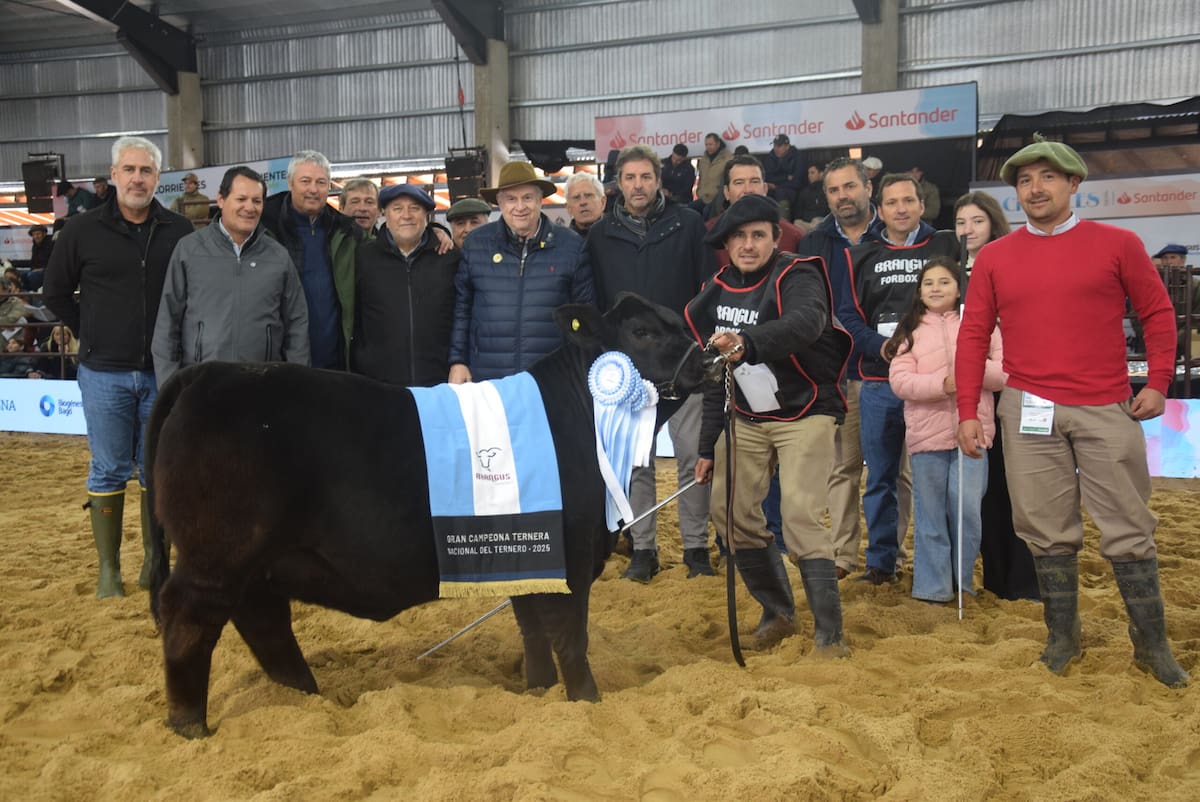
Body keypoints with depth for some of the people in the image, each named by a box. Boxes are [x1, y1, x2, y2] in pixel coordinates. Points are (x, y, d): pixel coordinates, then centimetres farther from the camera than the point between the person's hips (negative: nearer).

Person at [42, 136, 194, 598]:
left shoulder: (179, 231, 0)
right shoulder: (84, 230, -1)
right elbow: (55, 292, 10)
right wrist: (89, 334, 4)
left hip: (163, 372, 1)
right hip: (104, 373, -1)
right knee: (108, 471, 6)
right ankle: (108, 569, 14)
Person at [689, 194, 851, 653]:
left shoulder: (798, 278, -15)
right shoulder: (717, 293, 4)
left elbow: (805, 323, -40)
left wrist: (747, 342, -58)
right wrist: (708, 447, 10)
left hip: (804, 414, -6)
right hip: (746, 419, 6)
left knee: (801, 516, -17)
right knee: (729, 511, 1)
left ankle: (829, 631, -5)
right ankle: (778, 612, 21)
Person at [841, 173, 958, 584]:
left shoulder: (946, 246, 6)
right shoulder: (862, 257, 11)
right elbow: (847, 315, 5)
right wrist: (881, 346, -10)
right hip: (878, 383, 2)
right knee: (880, 478, 8)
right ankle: (881, 561, 18)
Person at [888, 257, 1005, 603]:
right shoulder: (910, 330, 7)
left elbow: (1005, 374, 2)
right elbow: (899, 381, -4)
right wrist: (943, 383, -18)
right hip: (926, 434, 0)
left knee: (967, 508, -5)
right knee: (930, 513, 6)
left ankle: (963, 580, 16)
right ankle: (933, 587, 15)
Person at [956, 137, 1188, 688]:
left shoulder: (1117, 244, 3)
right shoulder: (993, 257, 6)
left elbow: (1157, 312, 7)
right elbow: (973, 335, 5)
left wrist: (1158, 381, -2)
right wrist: (968, 411, 0)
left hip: (1107, 411, -1)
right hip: (1030, 411, 1)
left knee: (1129, 530, 4)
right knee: (1047, 532, 7)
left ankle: (1152, 644, 18)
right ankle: (1062, 637, 23)